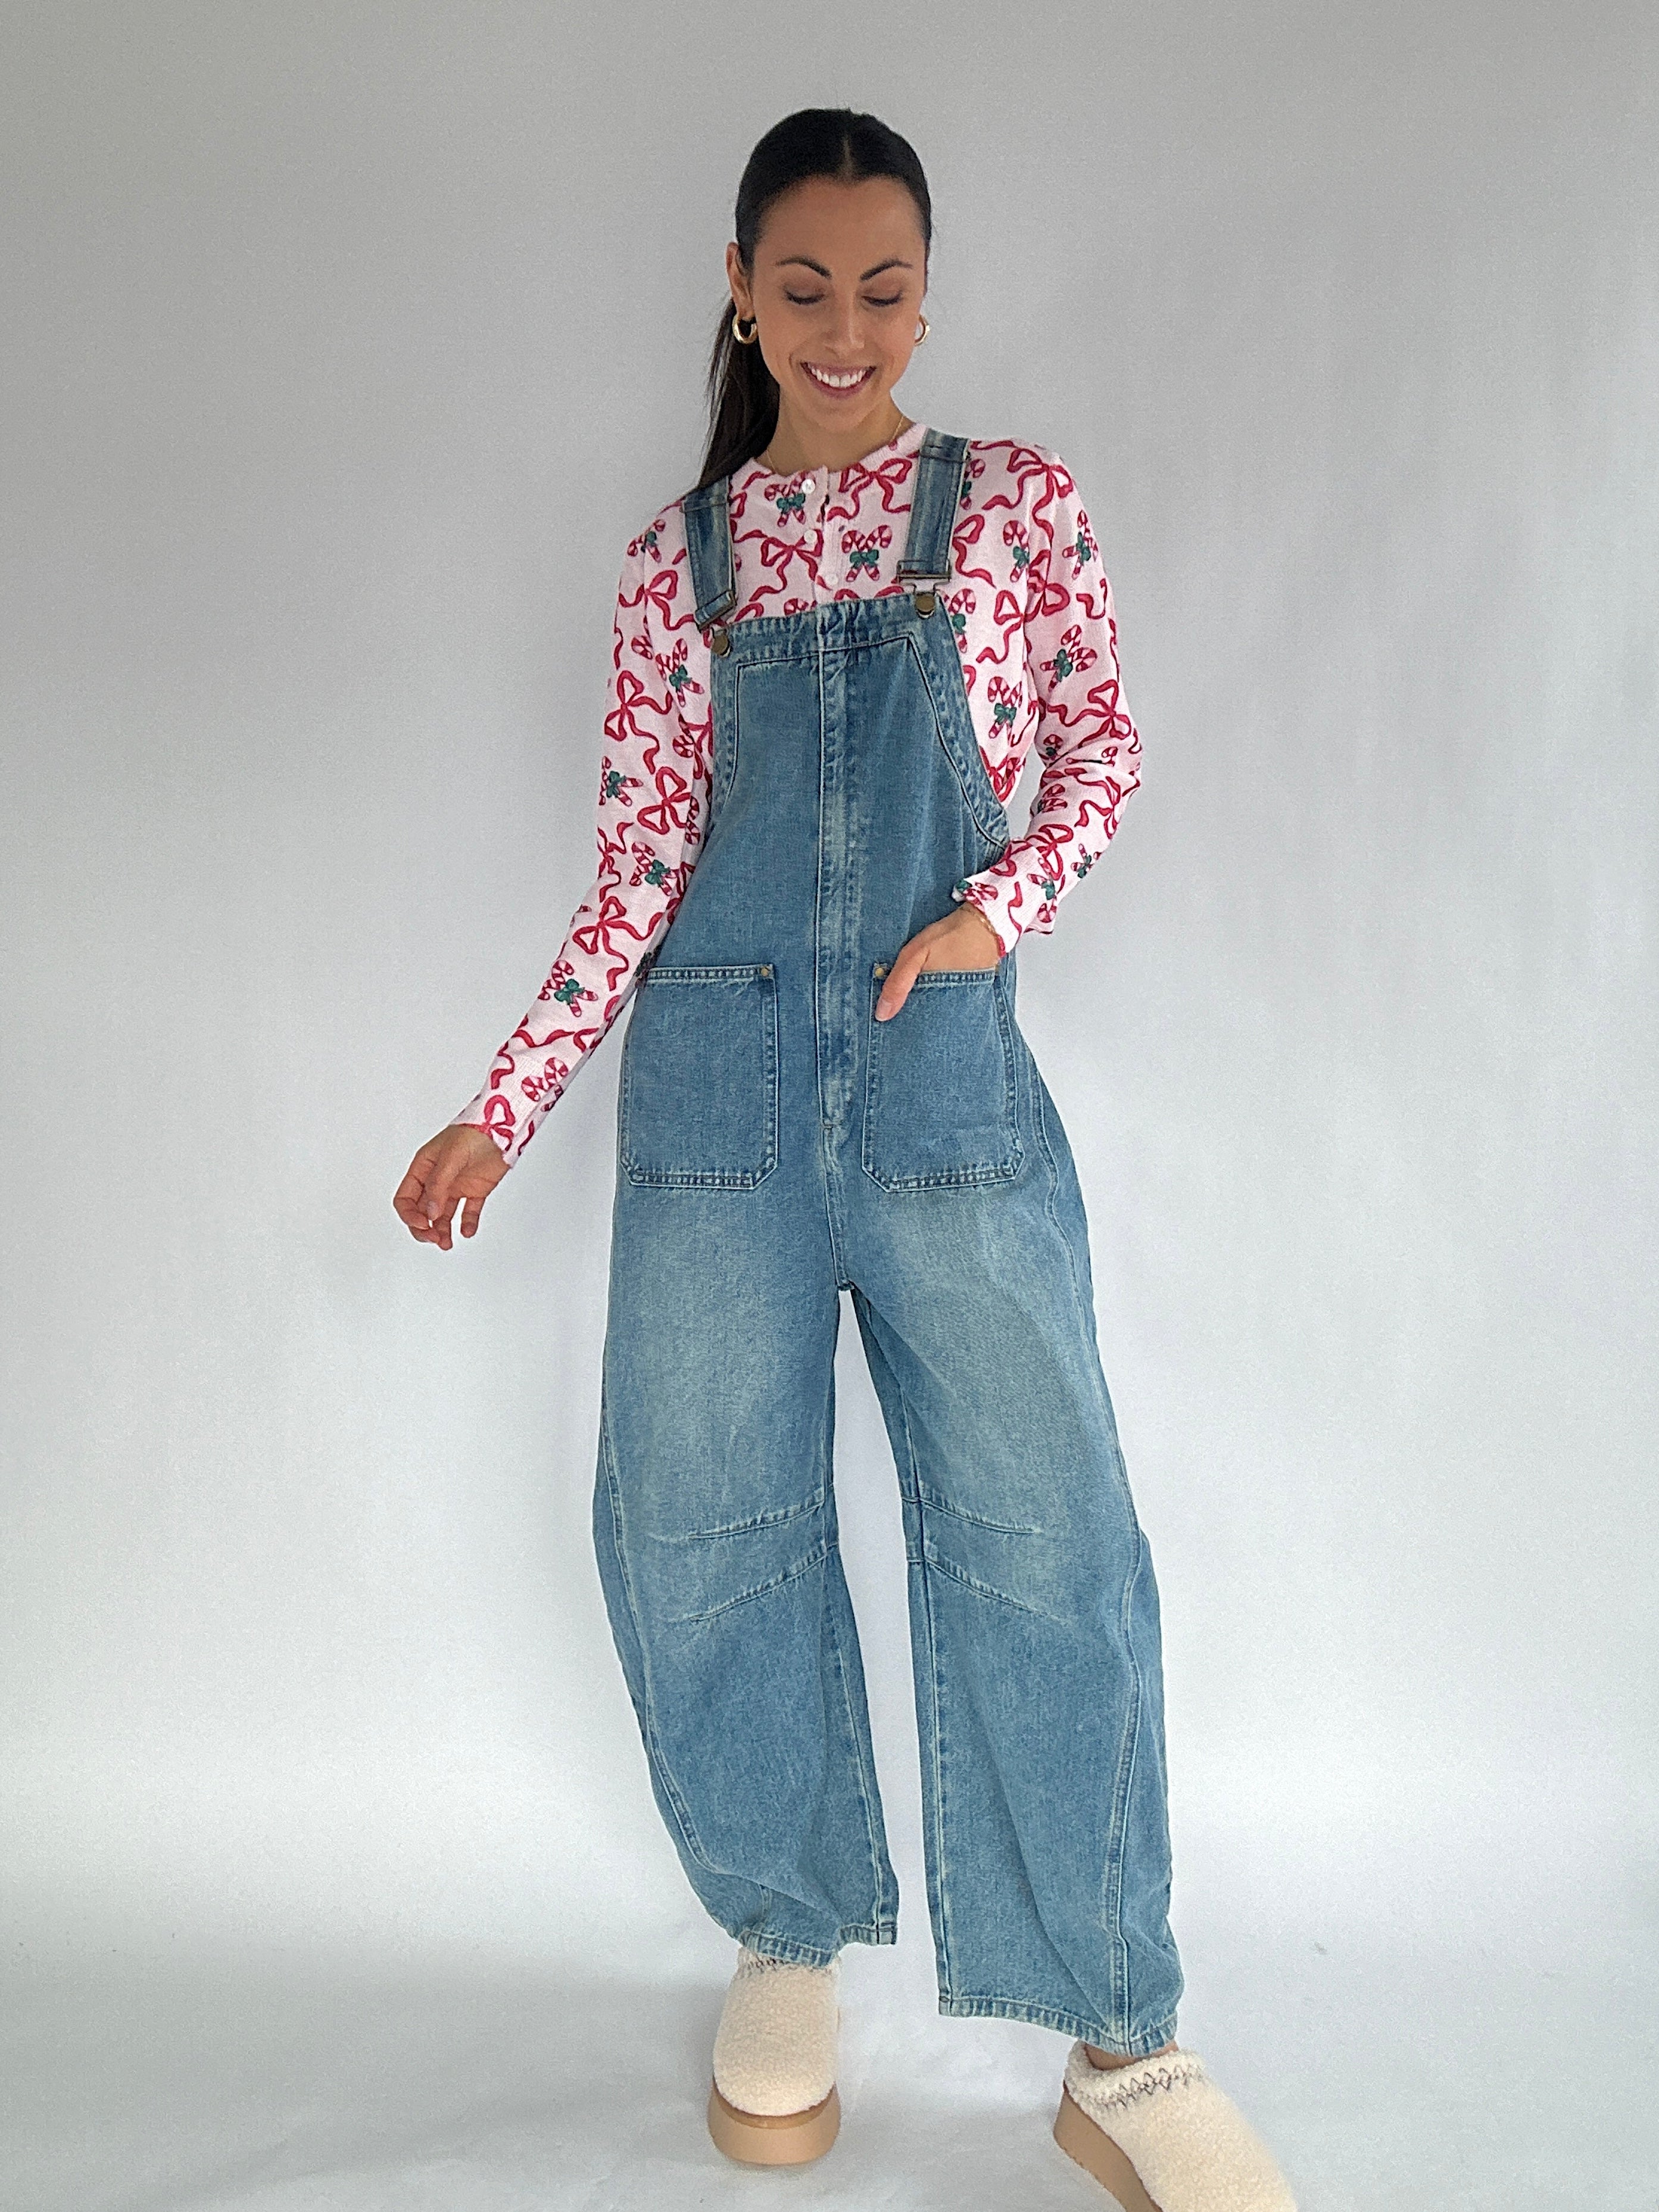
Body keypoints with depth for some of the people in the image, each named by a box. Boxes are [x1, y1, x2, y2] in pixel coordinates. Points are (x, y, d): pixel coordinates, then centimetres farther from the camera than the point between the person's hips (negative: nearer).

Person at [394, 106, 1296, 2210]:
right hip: (719, 1071, 2)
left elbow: (1098, 743, 10)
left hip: (940, 1059, -1)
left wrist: (997, 911, -8)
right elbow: (638, 860, 6)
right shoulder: (680, 554, 9)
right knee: (700, 1522, 3)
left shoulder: (1011, 500, 7)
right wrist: (501, 1107, 0)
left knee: (1041, 1529, -3)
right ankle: (788, 1944, 25)